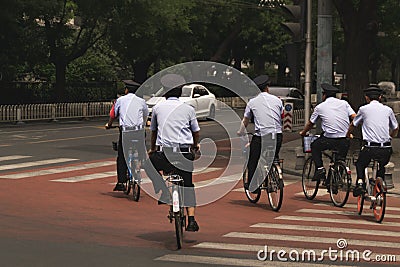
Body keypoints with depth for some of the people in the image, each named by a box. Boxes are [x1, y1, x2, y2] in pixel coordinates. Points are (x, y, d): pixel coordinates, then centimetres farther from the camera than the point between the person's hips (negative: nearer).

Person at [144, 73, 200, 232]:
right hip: (185, 153, 1)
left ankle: (162, 192, 7)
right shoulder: (188, 109, 7)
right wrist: (195, 145, 37)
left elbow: (153, 131, 20)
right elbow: (196, 132, 15)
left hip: (164, 154, -1)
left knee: (149, 163, 28)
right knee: (188, 185, 17)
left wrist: (152, 149, 38)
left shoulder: (157, 107, 8)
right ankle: (191, 220, 6)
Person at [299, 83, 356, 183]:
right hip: (344, 141, 2)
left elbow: (310, 123, 20)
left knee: (315, 146, 24)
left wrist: (303, 132, 40)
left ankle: (320, 168, 8)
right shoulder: (344, 103, 11)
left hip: (328, 140, -2)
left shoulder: (320, 107, 8)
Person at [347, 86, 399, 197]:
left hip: (370, 147, -2)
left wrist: (348, 134, 43)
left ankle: (360, 183, 2)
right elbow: (395, 129, 24)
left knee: (360, 164, 24)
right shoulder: (388, 110, 11)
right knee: (381, 167, 30)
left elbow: (353, 125, 22)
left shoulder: (364, 109, 6)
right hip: (386, 149, 2)